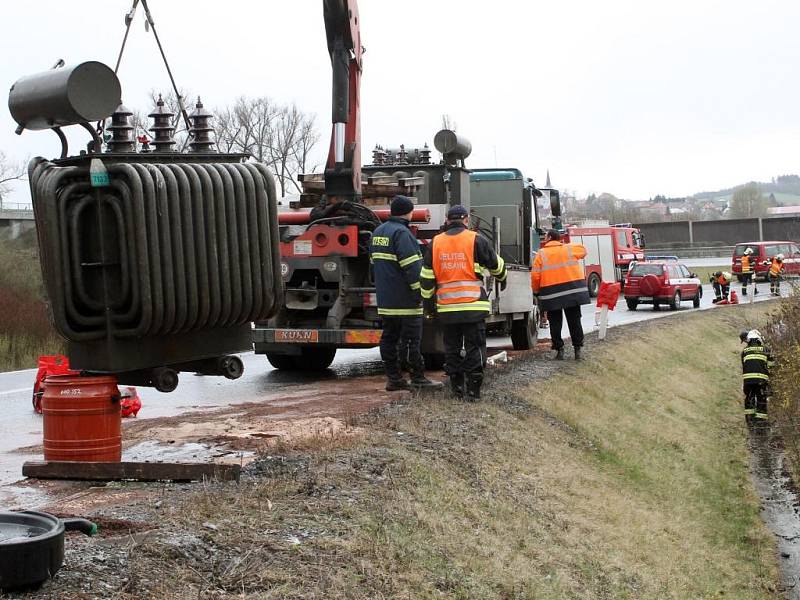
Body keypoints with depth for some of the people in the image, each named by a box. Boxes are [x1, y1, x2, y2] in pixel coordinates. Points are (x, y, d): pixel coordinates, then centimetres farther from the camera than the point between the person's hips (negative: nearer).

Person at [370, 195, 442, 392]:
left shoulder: (377, 232, 16)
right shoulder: (401, 233, -14)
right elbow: (411, 266, -20)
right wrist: (421, 292, -17)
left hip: (385, 299, 9)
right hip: (405, 300, -9)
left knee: (389, 338, 9)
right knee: (411, 339, -4)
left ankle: (394, 378, 12)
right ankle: (418, 379, -1)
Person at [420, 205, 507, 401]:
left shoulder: (435, 243, 8)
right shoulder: (476, 240, -2)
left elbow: (427, 276, 8)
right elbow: (496, 265, 9)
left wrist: (429, 300, 17)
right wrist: (502, 279, 30)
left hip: (446, 307, 3)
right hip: (473, 305, -3)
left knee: (452, 348, 12)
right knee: (474, 347, 2)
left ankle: (456, 387, 16)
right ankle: (472, 389, -2)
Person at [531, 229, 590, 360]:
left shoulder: (541, 254, -2)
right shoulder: (570, 249, 5)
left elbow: (535, 276, -6)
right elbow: (583, 250, 27)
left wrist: (536, 291, 10)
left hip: (551, 294, -2)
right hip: (573, 291, 2)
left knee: (555, 323, 8)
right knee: (574, 321, 10)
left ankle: (559, 349, 7)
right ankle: (578, 349, 11)